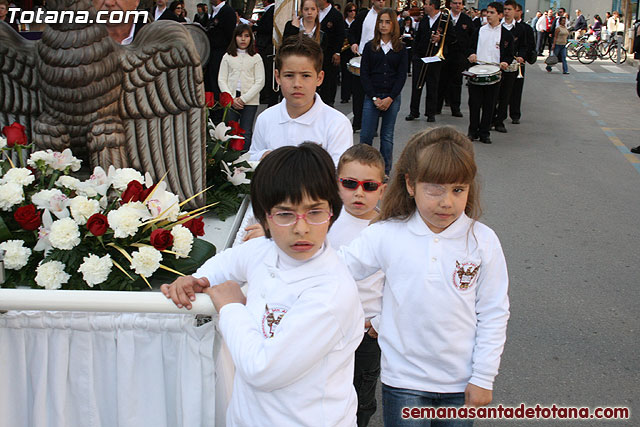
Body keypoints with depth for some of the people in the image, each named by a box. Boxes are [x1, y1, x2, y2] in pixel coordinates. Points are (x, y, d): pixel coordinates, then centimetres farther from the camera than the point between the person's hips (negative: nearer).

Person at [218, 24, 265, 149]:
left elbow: (260, 82, -1)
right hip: (230, 100, 1)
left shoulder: (256, 58, 5)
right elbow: (221, 80, 6)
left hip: (250, 101, -1)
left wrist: (243, 99, -9)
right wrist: (231, 99, -7)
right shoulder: (227, 57, 10)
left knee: (246, 133, -2)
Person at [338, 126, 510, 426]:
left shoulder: (483, 241, -9)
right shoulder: (385, 236, -12)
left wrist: (483, 379, -1)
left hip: (461, 380, 1)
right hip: (403, 379, -1)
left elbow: (493, 314, -3)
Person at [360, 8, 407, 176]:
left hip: (393, 98, 0)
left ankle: (385, 172, 14)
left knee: (387, 136, 6)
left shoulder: (400, 49, 5)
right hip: (372, 97, 0)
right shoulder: (370, 47, 5)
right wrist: (374, 98, -9)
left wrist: (390, 98, -9)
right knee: (366, 136, -5)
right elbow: (364, 74, 1)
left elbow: (402, 75, 1)